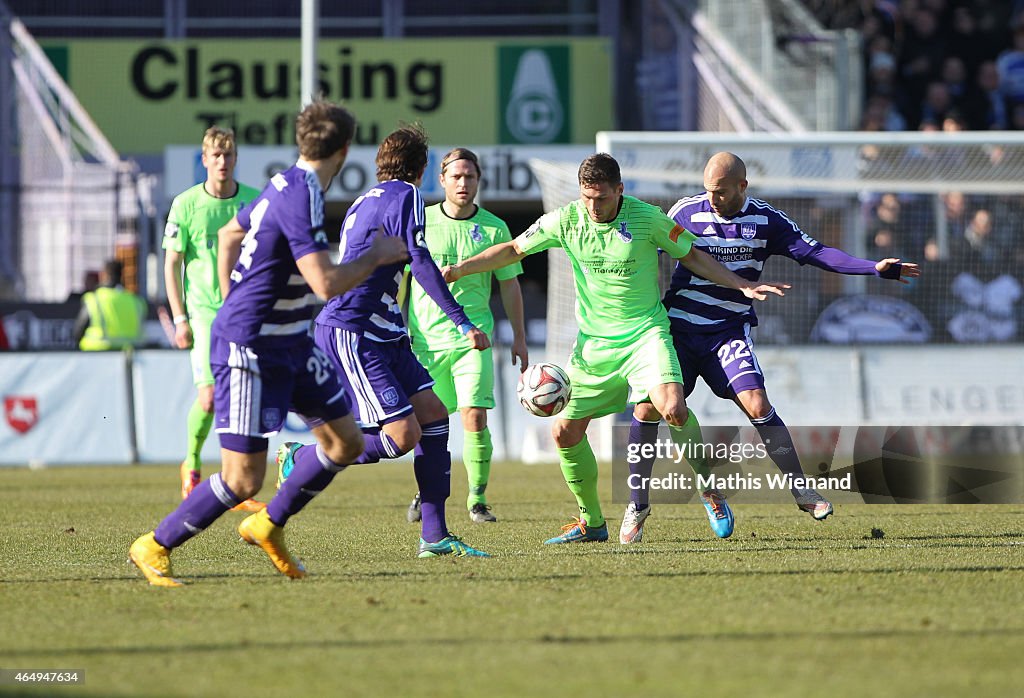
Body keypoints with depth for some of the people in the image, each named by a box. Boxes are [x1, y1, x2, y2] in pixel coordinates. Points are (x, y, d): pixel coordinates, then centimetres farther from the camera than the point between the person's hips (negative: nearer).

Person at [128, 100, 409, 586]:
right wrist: (376, 256, -15)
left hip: (289, 342, 10)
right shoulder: (301, 199, -24)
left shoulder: (287, 184, 7)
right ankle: (154, 547, 8)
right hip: (251, 350, -10)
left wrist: (232, 305, 26)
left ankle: (268, 526, 25)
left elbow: (229, 235, 22)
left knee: (345, 441, 10)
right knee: (243, 479, -9)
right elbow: (326, 283, -30)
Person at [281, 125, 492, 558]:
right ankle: (300, 459, 1)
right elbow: (420, 263, -20)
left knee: (434, 413, 3)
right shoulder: (404, 195, -9)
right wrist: (463, 324, -22)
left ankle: (434, 535, 2)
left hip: (382, 335, 10)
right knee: (403, 436, -15)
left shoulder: (366, 201, 19)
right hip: (348, 332, -10)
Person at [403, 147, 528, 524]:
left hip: (472, 338, -1)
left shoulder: (494, 228, 2)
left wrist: (519, 337, 11)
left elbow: (509, 284, 10)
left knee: (474, 418, -14)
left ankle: (477, 499, 0)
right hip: (425, 337, 1)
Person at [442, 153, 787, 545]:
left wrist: (742, 286, -1)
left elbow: (691, 256, 4)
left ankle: (710, 489, -3)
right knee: (565, 432, -2)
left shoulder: (648, 219, -11)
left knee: (672, 408, -27)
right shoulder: (566, 220, -5)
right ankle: (591, 523, 16)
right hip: (593, 342, 3)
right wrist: (459, 269, 0)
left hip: (646, 332, -3)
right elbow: (514, 250, 7)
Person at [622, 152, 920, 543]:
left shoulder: (766, 220, -2)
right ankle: (637, 508, 5)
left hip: (728, 330, 0)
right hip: (678, 328, 0)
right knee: (647, 409, -10)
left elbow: (814, 252, -6)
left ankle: (801, 490, -3)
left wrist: (875, 268, -15)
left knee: (756, 405, -18)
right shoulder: (685, 211, -3)